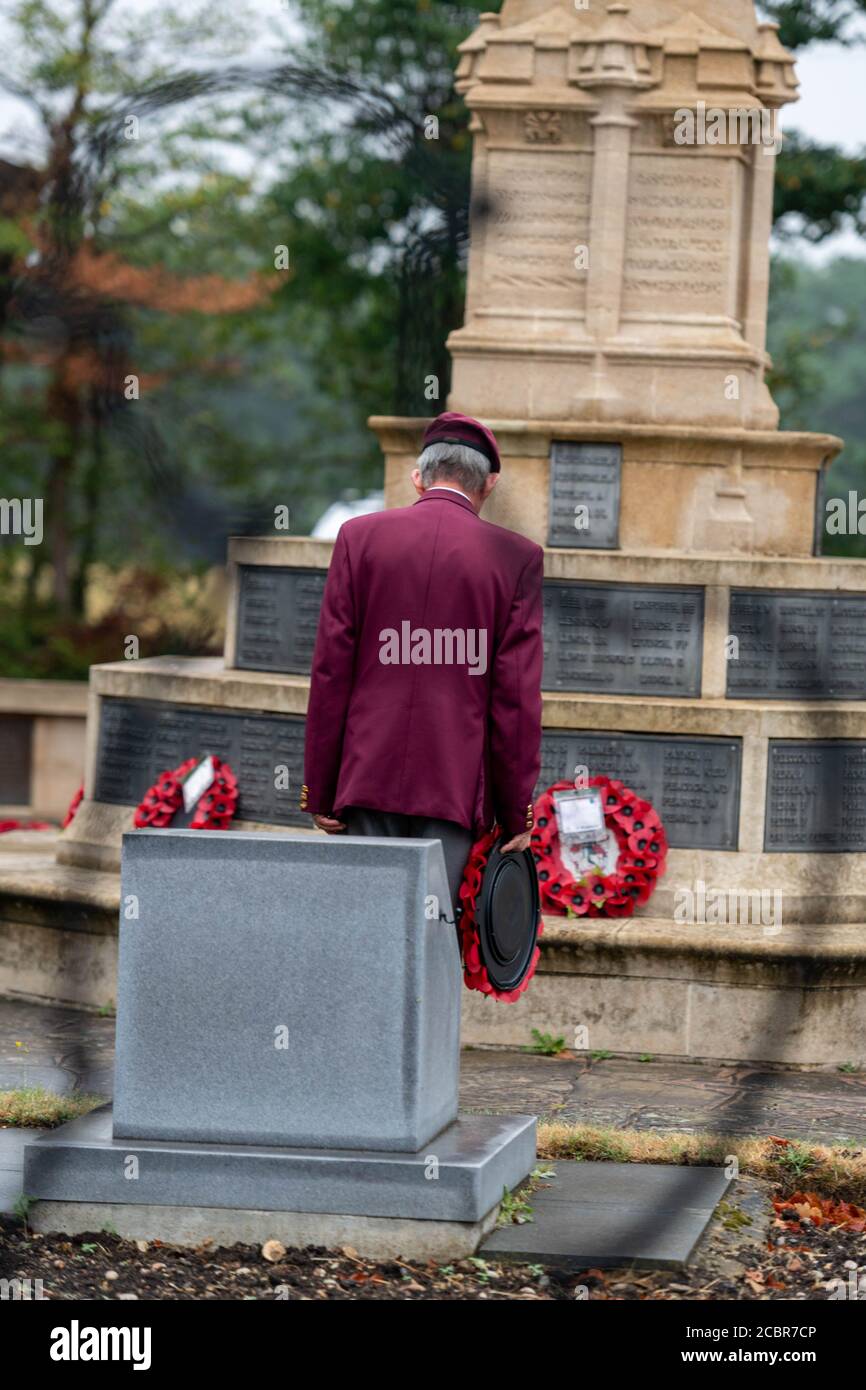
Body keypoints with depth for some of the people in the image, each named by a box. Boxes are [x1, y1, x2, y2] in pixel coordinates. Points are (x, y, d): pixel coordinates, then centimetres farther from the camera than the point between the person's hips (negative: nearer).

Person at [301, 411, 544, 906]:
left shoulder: (361, 537, 4)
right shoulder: (516, 557, 1)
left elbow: (331, 671, 4)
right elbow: (518, 694, -1)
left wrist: (319, 790, 8)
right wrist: (516, 810, 5)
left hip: (367, 778, 1)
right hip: (455, 787, -1)